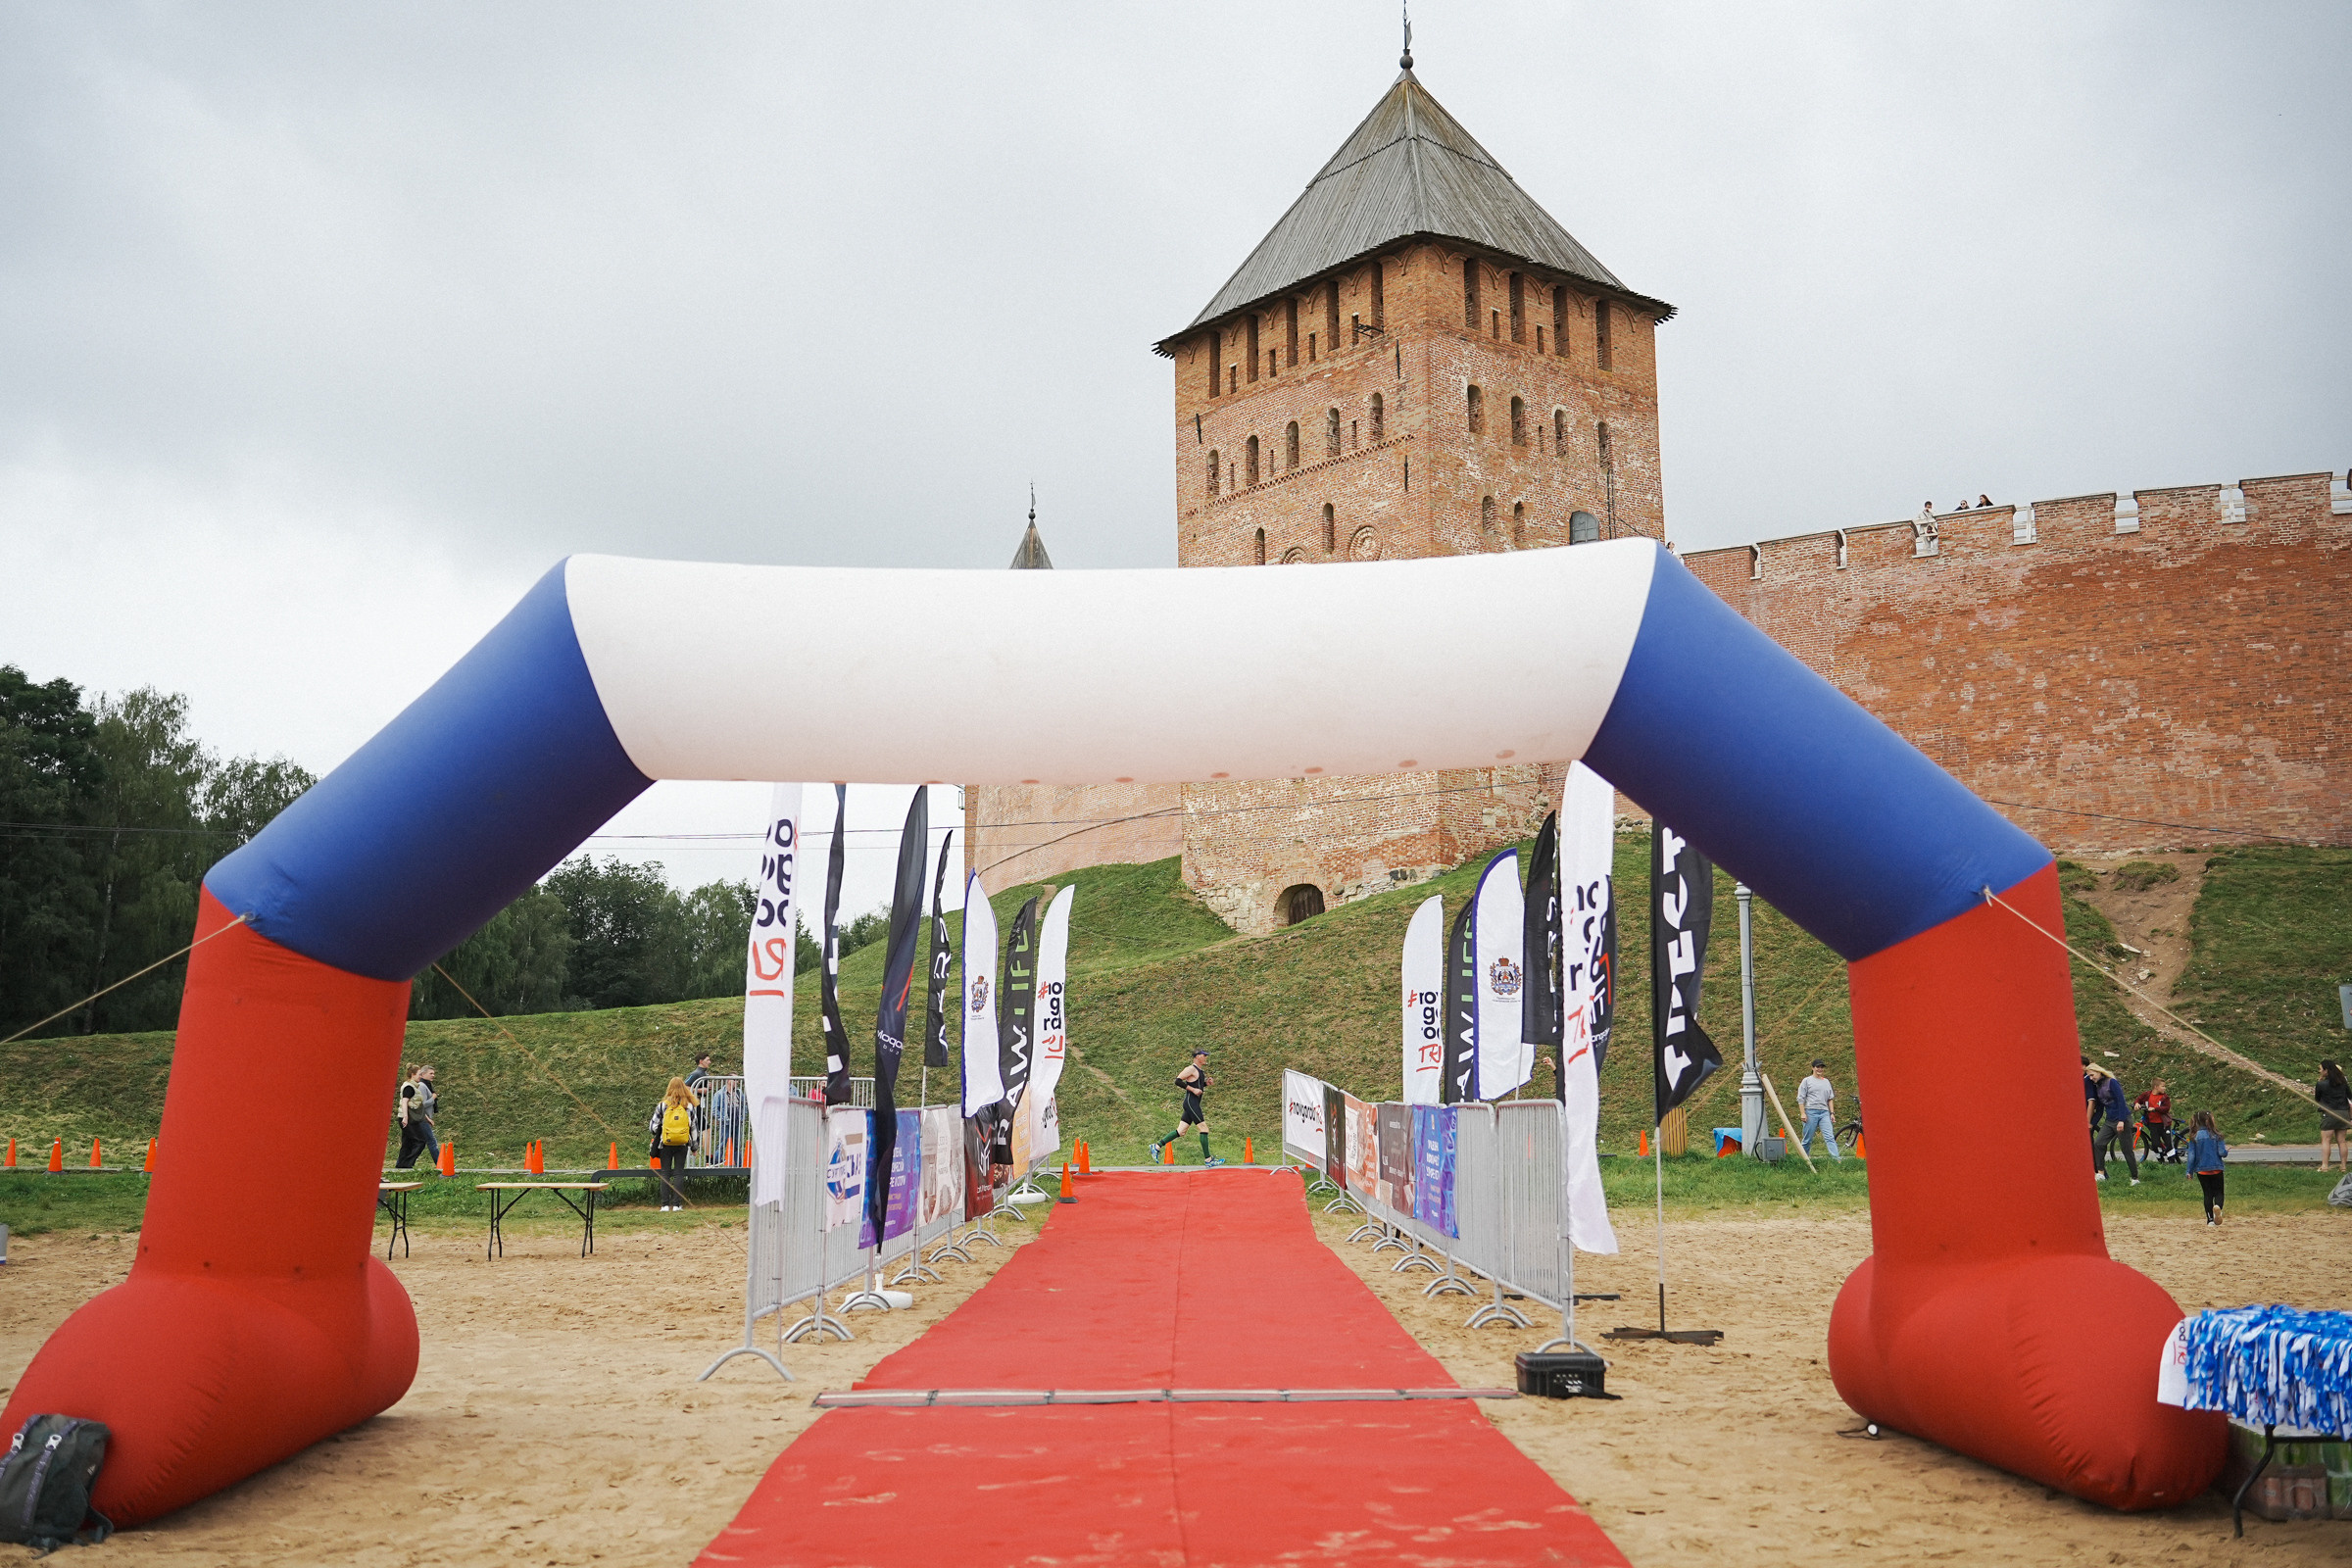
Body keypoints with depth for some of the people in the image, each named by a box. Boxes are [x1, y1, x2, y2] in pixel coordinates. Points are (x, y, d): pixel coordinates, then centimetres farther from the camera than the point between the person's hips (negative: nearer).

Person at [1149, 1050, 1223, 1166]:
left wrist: (1206, 1083, 12)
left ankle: (1157, 1147, 11)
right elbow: (1178, 1081, -16)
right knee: (1204, 1129, -9)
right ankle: (1208, 1159, -7)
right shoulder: (1191, 1069, -10)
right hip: (1190, 1103, -10)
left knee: (1180, 1132, 7)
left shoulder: (1201, 1071, 19)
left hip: (1194, 1105, 10)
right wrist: (1193, 1089, -19)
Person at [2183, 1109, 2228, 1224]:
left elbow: (2191, 1155, -3)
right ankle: (2217, 1206, -26)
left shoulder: (2194, 1137, -3)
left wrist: (2189, 1171, 2)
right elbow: (2222, 1153, -11)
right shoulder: (2216, 1136, -10)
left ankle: (2210, 1219, 9)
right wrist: (2226, 1150, 13)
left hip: (2201, 1170, 2)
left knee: (2208, 1194, 12)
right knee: (2218, 1192, 7)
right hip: (2216, 1169, -2)